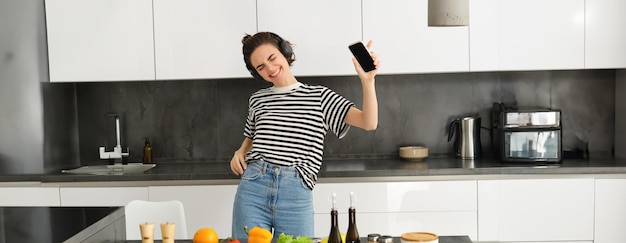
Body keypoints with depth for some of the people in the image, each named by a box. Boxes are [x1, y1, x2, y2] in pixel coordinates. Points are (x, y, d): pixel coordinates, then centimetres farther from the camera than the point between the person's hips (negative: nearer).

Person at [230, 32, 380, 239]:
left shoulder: (319, 96, 4)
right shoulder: (257, 100, 12)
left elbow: (369, 123, -5)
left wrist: (367, 80, -18)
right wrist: (240, 153, 6)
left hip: (296, 195, -2)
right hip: (252, 190, 2)